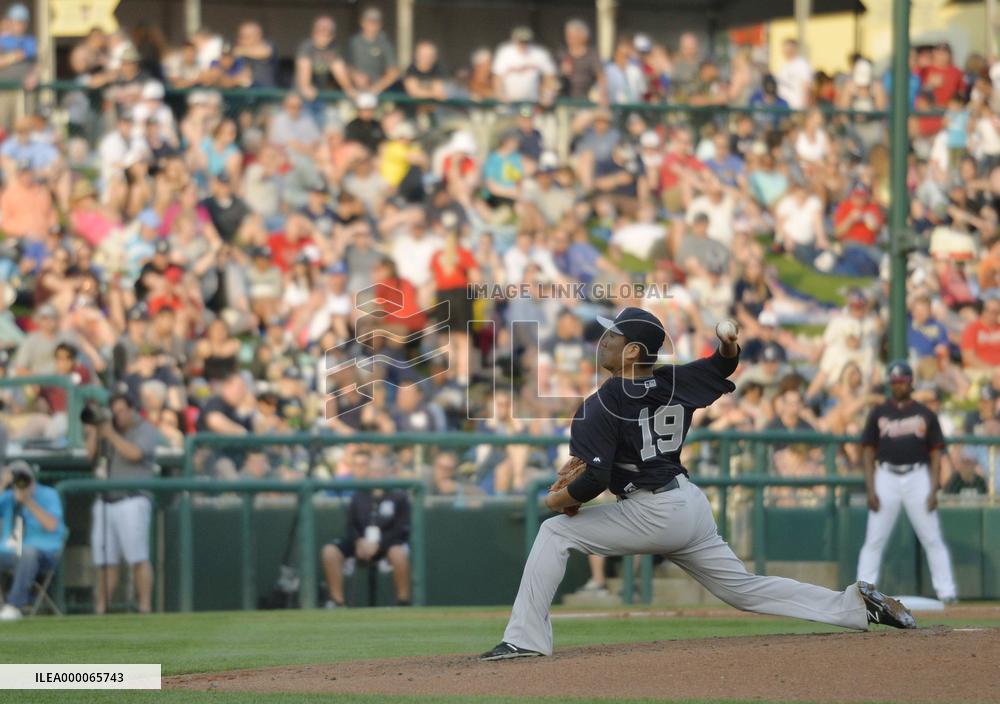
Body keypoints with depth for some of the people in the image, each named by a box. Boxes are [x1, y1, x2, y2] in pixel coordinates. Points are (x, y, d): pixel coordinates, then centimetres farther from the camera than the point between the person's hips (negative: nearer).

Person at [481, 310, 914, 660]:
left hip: (652, 514, -8)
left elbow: (595, 478, -20)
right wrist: (729, 344, 4)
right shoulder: (672, 382, 9)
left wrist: (560, 499, -2)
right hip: (693, 507, 8)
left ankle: (526, 640, -8)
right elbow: (724, 368, 26)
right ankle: (856, 604, 9)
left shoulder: (602, 403, -13)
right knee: (743, 589, 16)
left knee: (555, 533, -2)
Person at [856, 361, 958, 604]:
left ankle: (946, 592, 0)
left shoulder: (926, 414, 8)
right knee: (874, 540, -3)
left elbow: (936, 454, 7)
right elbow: (868, 452, 8)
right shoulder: (878, 413, 10)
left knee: (932, 539, -2)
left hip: (918, 477, -1)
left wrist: (933, 490, -4)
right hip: (886, 477, 1)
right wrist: (870, 490, -3)